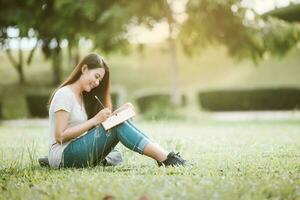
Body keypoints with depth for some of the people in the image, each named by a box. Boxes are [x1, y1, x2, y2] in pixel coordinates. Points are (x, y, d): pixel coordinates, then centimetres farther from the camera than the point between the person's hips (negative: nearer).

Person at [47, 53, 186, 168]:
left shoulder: (84, 97, 19)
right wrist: (94, 120, -19)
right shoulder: (64, 94, -9)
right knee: (118, 126, -22)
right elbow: (60, 135, -17)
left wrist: (118, 113, -8)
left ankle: (163, 157, -19)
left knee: (120, 122, -11)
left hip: (79, 151, 8)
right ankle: (166, 158, -26)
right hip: (62, 157, -8)